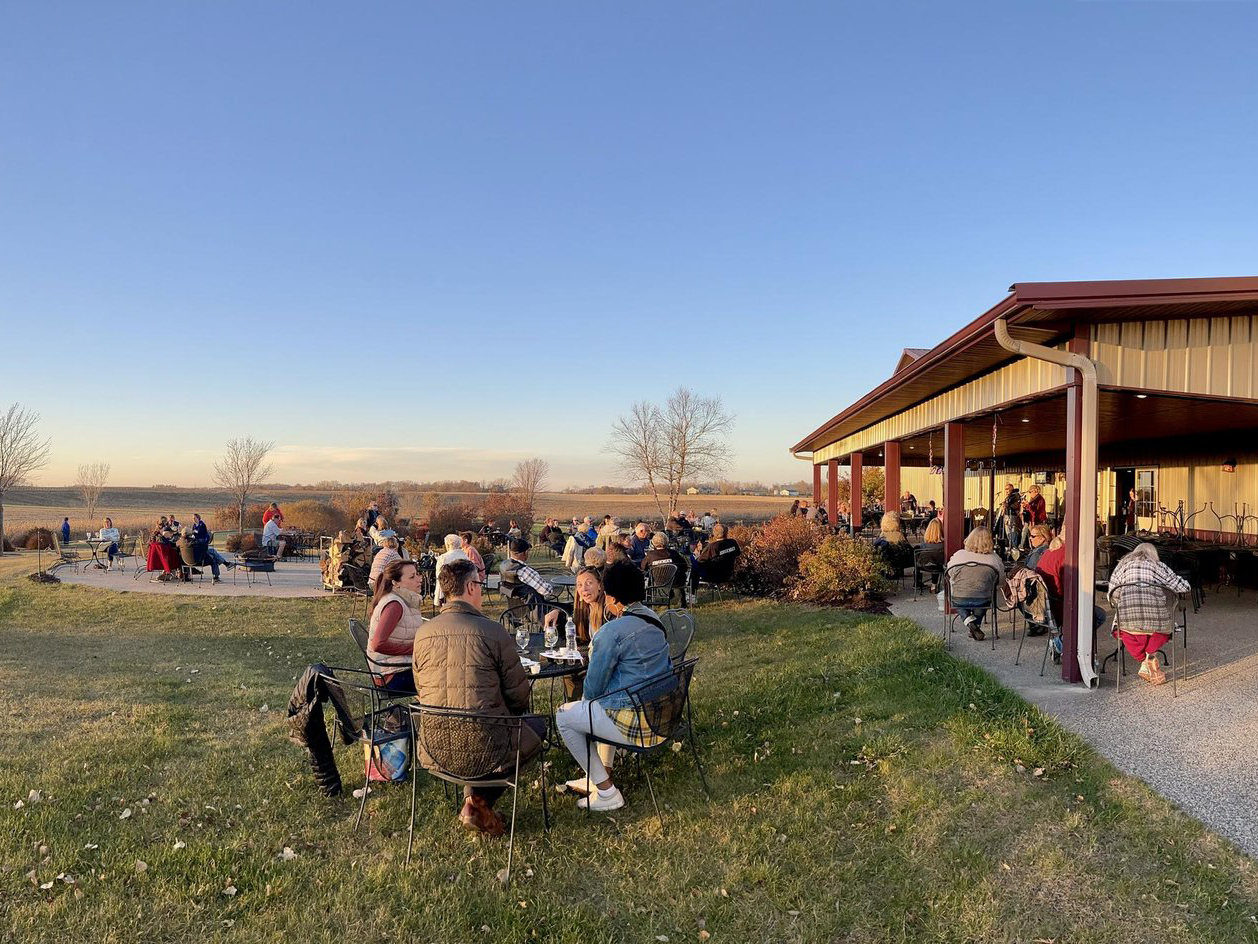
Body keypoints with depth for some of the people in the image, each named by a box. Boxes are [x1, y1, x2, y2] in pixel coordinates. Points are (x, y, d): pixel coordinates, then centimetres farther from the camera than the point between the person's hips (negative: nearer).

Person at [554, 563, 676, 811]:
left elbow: (593, 687, -12)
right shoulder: (653, 619, 7)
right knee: (600, 704, 32)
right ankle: (600, 776, 35)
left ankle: (607, 793, 12)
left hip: (635, 721, -9)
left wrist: (586, 698, 10)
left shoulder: (612, 630, -20)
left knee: (564, 716, 10)